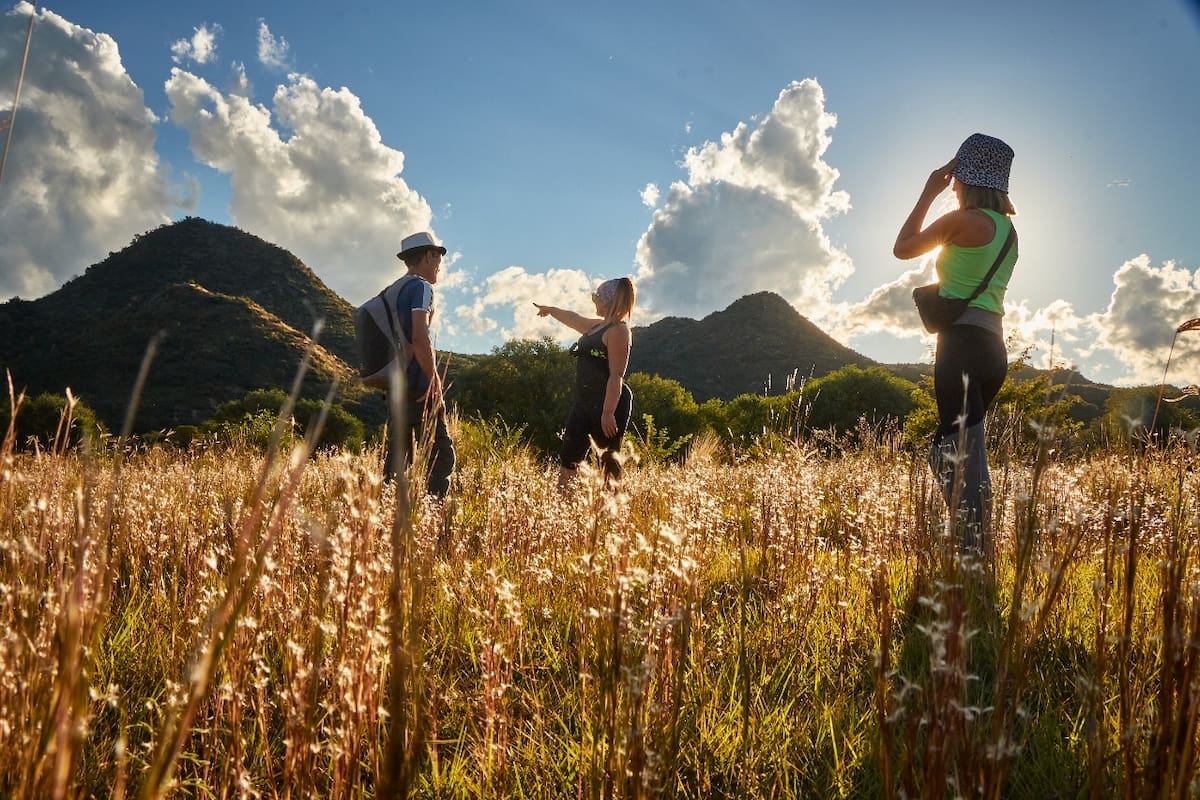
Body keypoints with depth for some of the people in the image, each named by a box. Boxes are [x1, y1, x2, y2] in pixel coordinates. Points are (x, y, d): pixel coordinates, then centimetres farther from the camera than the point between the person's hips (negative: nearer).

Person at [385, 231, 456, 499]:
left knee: (397, 458, 10)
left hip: (396, 386, 9)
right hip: (419, 387, -9)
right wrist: (434, 379, -16)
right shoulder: (421, 287, -7)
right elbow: (420, 338, -21)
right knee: (441, 456, -6)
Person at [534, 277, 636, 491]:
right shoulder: (598, 326, 17)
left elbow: (616, 376, -19)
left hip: (608, 403, -9)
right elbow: (574, 319, 38)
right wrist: (550, 309, 53)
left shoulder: (618, 330, -11)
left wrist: (608, 413, -25)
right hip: (584, 402, 10)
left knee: (609, 461, -6)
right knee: (568, 459, 3)